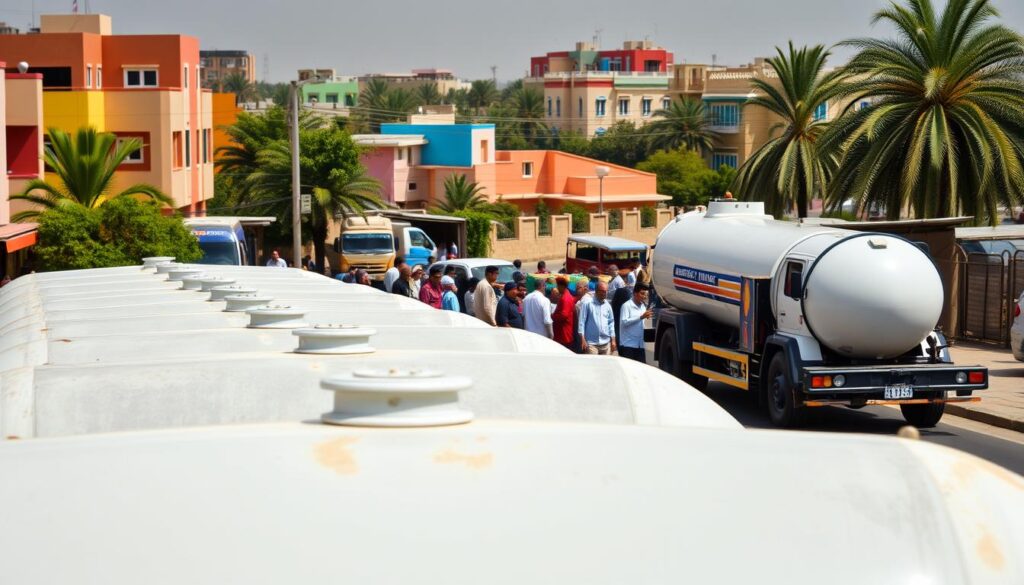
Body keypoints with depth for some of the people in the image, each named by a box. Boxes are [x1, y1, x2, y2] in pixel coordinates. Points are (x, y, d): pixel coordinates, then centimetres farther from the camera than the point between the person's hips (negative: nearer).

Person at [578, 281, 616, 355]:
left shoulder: (607, 306, 11)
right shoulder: (588, 303, -5)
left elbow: (611, 322, 16)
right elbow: (582, 321, -6)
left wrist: (613, 340, 11)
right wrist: (582, 339, -10)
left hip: (605, 343, 5)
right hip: (591, 342, -5)